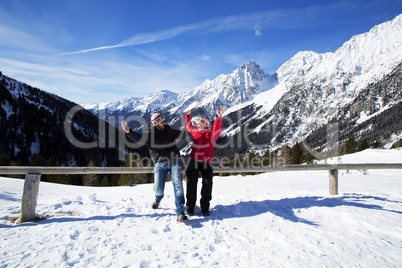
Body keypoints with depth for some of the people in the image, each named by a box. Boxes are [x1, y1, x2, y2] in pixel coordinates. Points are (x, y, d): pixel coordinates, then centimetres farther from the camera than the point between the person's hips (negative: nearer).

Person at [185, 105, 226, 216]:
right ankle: (190, 207, 12)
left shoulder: (211, 134, 1)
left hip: (206, 162, -3)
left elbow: (217, 128, -20)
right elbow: (189, 126, 32)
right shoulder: (195, 132, 13)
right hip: (193, 161, 3)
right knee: (191, 183, -1)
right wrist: (188, 116, 41)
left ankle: (205, 207, 10)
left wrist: (218, 117, -36)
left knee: (207, 183, -7)